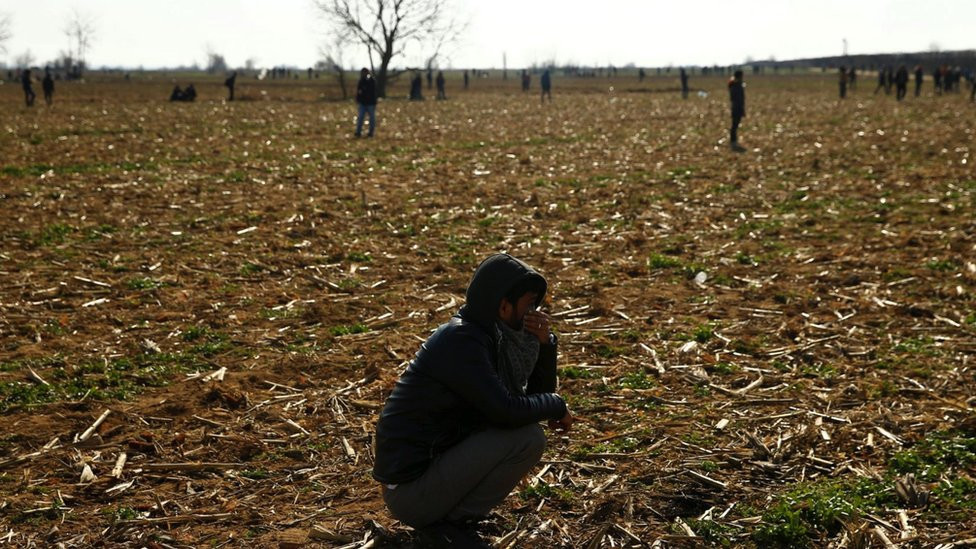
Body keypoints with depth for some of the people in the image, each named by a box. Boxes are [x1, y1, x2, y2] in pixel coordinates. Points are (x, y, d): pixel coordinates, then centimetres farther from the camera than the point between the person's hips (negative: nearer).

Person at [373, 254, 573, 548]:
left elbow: (538, 391, 16)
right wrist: (556, 405, -8)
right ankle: (446, 522, -6)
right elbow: (506, 410, -26)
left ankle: (445, 513, 10)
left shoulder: (488, 334, 9)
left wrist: (544, 343, -1)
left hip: (433, 462, 10)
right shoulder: (460, 339, -19)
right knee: (528, 437, -19)